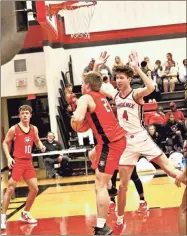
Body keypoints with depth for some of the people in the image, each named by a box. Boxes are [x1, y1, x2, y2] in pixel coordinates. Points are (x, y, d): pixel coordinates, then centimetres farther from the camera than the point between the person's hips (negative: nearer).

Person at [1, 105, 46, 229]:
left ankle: (25, 214, 23)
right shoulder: (14, 129, -7)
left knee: (34, 189, 6)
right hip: (17, 162, -5)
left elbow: (37, 141, 22)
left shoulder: (34, 129, 7)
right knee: (10, 189, -7)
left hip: (28, 163, 6)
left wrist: (42, 147, -1)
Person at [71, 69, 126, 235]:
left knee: (100, 185, -7)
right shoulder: (101, 97, 20)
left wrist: (75, 115, 0)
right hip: (117, 138, 9)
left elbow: (78, 119, -21)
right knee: (92, 155, 36)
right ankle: (108, 185, 39)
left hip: (110, 143, -9)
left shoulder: (86, 98, -5)